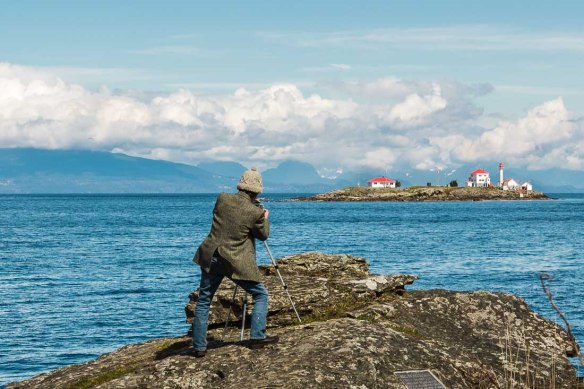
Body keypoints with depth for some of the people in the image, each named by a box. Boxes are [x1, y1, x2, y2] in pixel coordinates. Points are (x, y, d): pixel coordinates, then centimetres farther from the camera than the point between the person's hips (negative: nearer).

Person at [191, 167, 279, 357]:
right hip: (236, 263, -4)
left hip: (211, 258, 4)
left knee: (204, 300, 13)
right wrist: (265, 218, 21)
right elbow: (263, 235, 3)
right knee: (261, 294, 14)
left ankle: (199, 347, 12)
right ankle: (257, 336, 8)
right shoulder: (255, 212, -12)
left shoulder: (222, 199, -1)